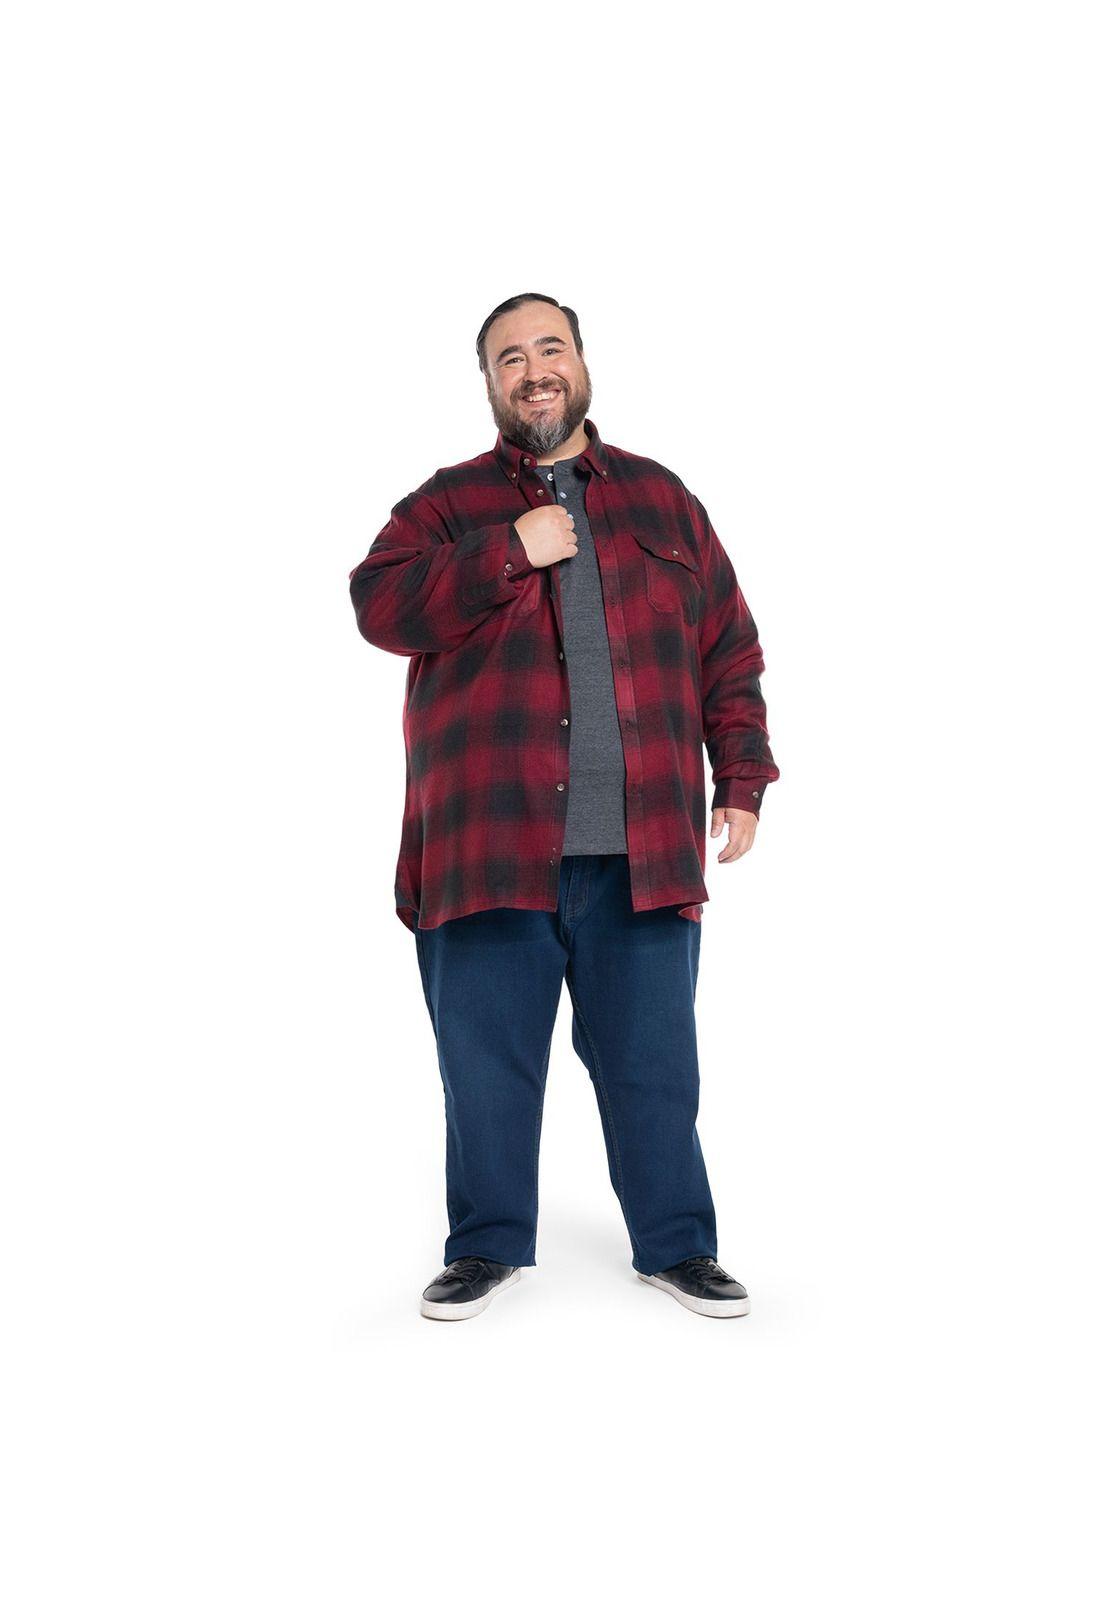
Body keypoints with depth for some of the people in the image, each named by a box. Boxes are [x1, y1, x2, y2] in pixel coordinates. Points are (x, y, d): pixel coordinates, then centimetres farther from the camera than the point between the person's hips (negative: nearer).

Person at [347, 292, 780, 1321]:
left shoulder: (662, 499, 15)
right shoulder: (448, 501, 10)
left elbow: (729, 650, 14)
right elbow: (378, 606, -6)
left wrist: (741, 779, 7)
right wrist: (509, 555, -12)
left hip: (641, 848, 1)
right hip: (488, 844, -1)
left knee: (653, 1060, 7)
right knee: (486, 1061, 7)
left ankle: (677, 1245, 23)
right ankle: (487, 1244, 24)